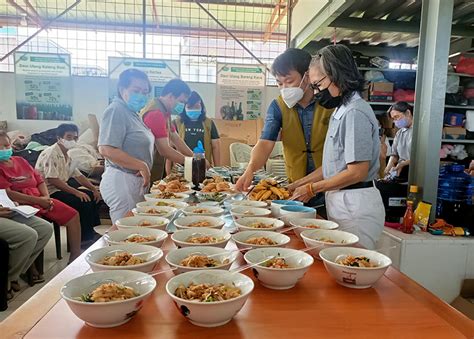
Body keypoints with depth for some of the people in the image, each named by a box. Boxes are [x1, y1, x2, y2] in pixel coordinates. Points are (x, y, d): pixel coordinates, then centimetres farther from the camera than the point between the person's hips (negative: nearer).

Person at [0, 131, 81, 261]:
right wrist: (38, 200, -16)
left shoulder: (20, 160, 18)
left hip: (41, 200, 7)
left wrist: (46, 197, -3)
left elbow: (39, 180, 17)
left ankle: (76, 255, 7)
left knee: (74, 215, -3)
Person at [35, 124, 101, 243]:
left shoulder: (66, 155, 12)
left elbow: (78, 175, 15)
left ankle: (91, 232, 11)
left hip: (62, 189, 10)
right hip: (50, 192, -10)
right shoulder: (51, 154, -16)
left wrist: (94, 189, 3)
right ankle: (85, 239, -10)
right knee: (83, 202, -23)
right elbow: (53, 180, -25)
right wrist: (76, 192, -27)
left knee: (92, 196, 5)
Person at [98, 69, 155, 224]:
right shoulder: (116, 111, -13)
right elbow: (107, 150, -23)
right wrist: (142, 166, -18)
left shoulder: (132, 112, 15)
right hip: (122, 182, -9)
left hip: (136, 181, 9)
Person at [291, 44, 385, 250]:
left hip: (355, 207, -9)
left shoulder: (355, 113, -16)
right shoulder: (341, 111, 14)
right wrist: (300, 184, 11)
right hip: (341, 201, 9)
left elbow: (357, 172, -20)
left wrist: (313, 188, -11)